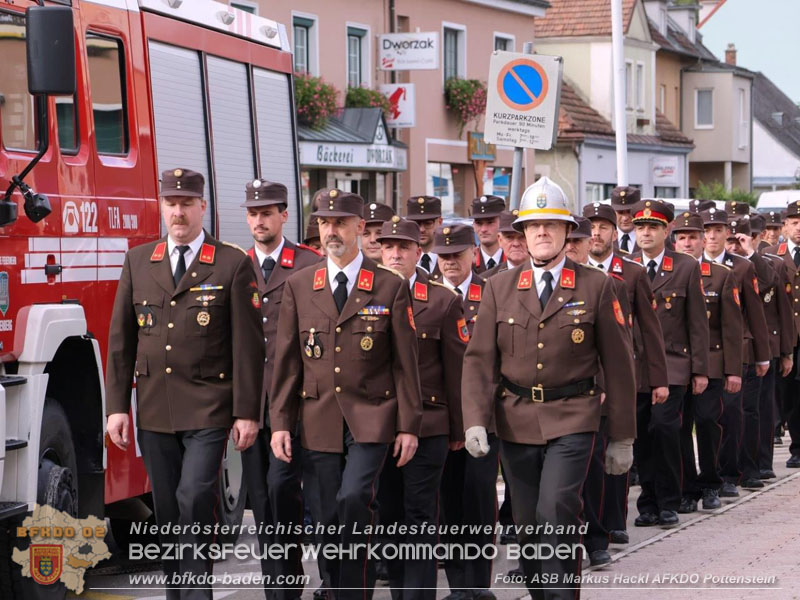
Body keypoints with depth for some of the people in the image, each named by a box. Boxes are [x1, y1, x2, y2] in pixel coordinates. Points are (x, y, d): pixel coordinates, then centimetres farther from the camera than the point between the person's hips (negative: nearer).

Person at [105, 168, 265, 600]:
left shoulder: (233, 265, -1)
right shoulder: (138, 262, 10)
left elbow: (248, 345, -4)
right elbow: (120, 340, 10)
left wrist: (247, 413, -8)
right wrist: (116, 407, 3)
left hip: (208, 409, -4)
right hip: (154, 412, 4)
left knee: (195, 499, -15)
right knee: (167, 510, 9)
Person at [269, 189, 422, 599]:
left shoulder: (391, 287, 1)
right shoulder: (298, 286, 7)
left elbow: (405, 362, 2)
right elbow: (286, 361, 7)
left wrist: (409, 425, -2)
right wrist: (280, 423, 1)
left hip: (371, 419, -3)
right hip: (318, 422, 3)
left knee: (353, 499, -22)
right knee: (327, 520, 4)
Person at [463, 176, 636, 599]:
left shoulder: (596, 287, 1)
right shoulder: (499, 288, 6)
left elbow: (618, 365, 3)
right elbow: (479, 359, 2)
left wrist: (622, 437, 3)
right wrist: (475, 421, -12)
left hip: (572, 421, -3)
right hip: (515, 421, 3)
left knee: (556, 513, -18)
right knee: (527, 526, 8)